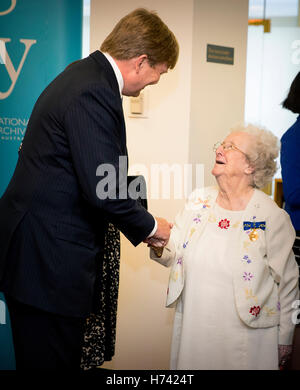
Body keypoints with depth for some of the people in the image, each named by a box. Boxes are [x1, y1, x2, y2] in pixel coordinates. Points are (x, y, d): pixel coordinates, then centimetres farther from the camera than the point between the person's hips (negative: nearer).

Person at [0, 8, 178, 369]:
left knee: (62, 355, 20)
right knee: (52, 358, 3)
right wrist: (149, 227, -5)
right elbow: (103, 189, -23)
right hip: (48, 260, -10)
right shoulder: (94, 94, -20)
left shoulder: (84, 74, 12)